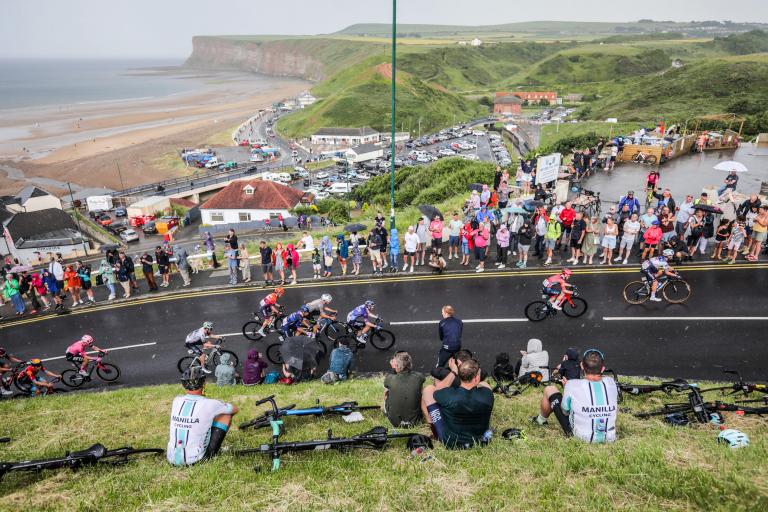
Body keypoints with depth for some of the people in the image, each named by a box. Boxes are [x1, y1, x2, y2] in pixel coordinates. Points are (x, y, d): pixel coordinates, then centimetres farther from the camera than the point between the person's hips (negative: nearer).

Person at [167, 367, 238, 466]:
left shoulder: (176, 401, 0)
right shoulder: (209, 404, -11)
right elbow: (235, 409, 7)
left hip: (172, 459, 5)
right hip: (194, 461, -5)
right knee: (226, 415, 7)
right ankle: (212, 454, 17)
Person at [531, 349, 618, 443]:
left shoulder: (573, 384, -21)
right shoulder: (611, 383, -11)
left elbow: (565, 411, -5)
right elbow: (616, 409, 8)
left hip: (580, 437, -3)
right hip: (609, 439, 4)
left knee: (549, 390, 10)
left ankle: (541, 420, 40)